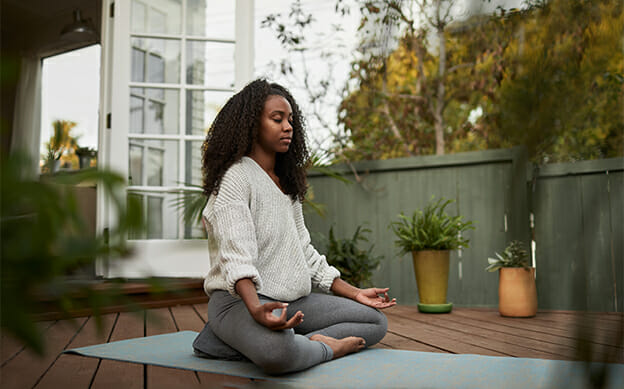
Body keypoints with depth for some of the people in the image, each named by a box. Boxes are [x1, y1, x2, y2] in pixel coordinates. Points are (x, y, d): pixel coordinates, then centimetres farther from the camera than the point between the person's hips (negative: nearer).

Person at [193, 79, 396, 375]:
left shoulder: (288, 183, 19)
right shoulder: (235, 178, -7)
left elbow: (304, 253, 21)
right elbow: (236, 255, -22)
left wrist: (354, 293, 15)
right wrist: (256, 309, -40)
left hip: (293, 300, 9)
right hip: (240, 299, -9)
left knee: (376, 321, 1)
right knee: (278, 352, -42)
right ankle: (327, 347, -8)